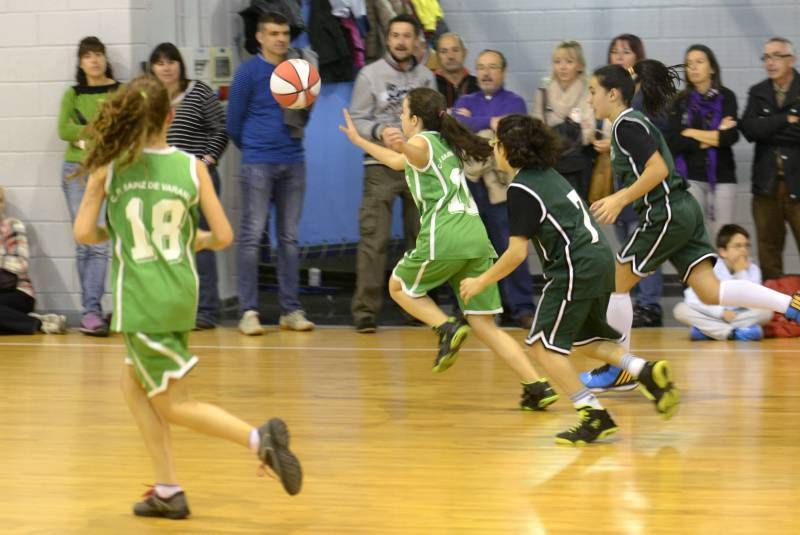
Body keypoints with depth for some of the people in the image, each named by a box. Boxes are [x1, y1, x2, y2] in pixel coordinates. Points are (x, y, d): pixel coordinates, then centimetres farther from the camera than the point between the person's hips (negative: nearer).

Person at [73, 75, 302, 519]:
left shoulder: (108, 167, -6)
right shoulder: (192, 167, 0)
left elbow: (84, 232, -7)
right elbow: (224, 236, -1)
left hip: (140, 299, -4)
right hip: (181, 295, 4)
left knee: (173, 405, 5)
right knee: (134, 385, 23)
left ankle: (258, 438, -18)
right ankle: (167, 491, 18)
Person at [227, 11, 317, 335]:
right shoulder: (249, 71, -3)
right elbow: (234, 122, 2)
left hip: (293, 162, 4)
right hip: (258, 163, -4)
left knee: (289, 237, 7)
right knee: (252, 235, -6)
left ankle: (291, 310, 10)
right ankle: (248, 311, -5)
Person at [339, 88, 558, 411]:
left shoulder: (421, 143, 2)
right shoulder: (445, 143, 27)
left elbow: (412, 153, -28)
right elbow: (398, 161, 46)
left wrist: (399, 144, -51)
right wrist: (357, 139, 54)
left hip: (444, 236, -8)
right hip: (475, 235, 8)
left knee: (399, 286, 19)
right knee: (484, 325, 6)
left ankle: (447, 328, -6)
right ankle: (538, 387, -8)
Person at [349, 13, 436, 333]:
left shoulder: (426, 77, 8)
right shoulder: (370, 74, -3)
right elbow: (357, 121, -6)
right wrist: (379, 132, -23)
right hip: (381, 166, -4)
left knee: (421, 238, 11)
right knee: (374, 240, -10)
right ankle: (365, 310, -9)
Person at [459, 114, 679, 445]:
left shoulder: (521, 190, -11)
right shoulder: (548, 175, 16)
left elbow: (517, 253, -15)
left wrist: (481, 282, -5)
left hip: (576, 268, -10)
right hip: (600, 258, 10)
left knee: (542, 345, -4)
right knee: (585, 338, 24)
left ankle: (594, 415, -8)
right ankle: (647, 373, 8)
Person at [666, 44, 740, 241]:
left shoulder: (726, 97, 4)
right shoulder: (681, 101, 7)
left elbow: (731, 136, -10)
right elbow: (672, 142, -5)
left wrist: (691, 133, -4)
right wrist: (714, 136, -8)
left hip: (722, 175, -1)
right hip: (691, 177, 1)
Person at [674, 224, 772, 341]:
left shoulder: (752, 270, -2)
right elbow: (693, 300, -16)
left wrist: (741, 273, -13)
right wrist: (721, 312, -25)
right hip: (712, 317, -1)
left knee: (766, 311, -27)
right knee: (681, 309, -26)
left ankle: (704, 330, -28)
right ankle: (733, 333, -35)